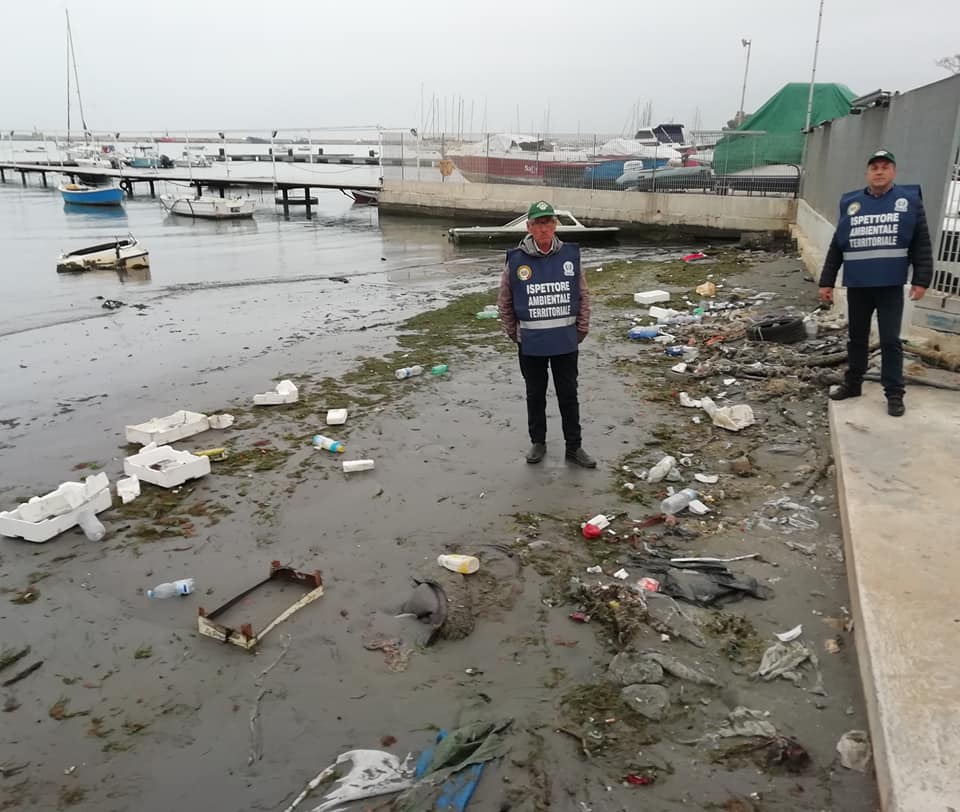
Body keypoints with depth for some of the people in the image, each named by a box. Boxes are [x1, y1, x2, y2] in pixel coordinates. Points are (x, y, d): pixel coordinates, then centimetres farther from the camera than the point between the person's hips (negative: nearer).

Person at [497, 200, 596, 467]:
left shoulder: (570, 255, -4)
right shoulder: (516, 260, -8)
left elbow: (583, 296, 5)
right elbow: (504, 303, 1)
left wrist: (581, 330, 4)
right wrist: (514, 334, 3)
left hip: (566, 342, 1)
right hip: (531, 344, -1)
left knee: (569, 395, 10)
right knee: (535, 395, 14)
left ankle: (574, 446, 24)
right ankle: (538, 443, 31)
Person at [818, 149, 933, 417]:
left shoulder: (909, 200, 0)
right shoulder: (850, 203, 5)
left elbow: (921, 245, 0)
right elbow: (836, 247, 8)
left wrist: (921, 280, -7)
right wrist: (826, 281, 6)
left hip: (890, 286, -2)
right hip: (857, 285, 2)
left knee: (890, 341, 0)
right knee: (856, 338, 13)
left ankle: (894, 394, 7)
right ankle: (852, 384, 26)